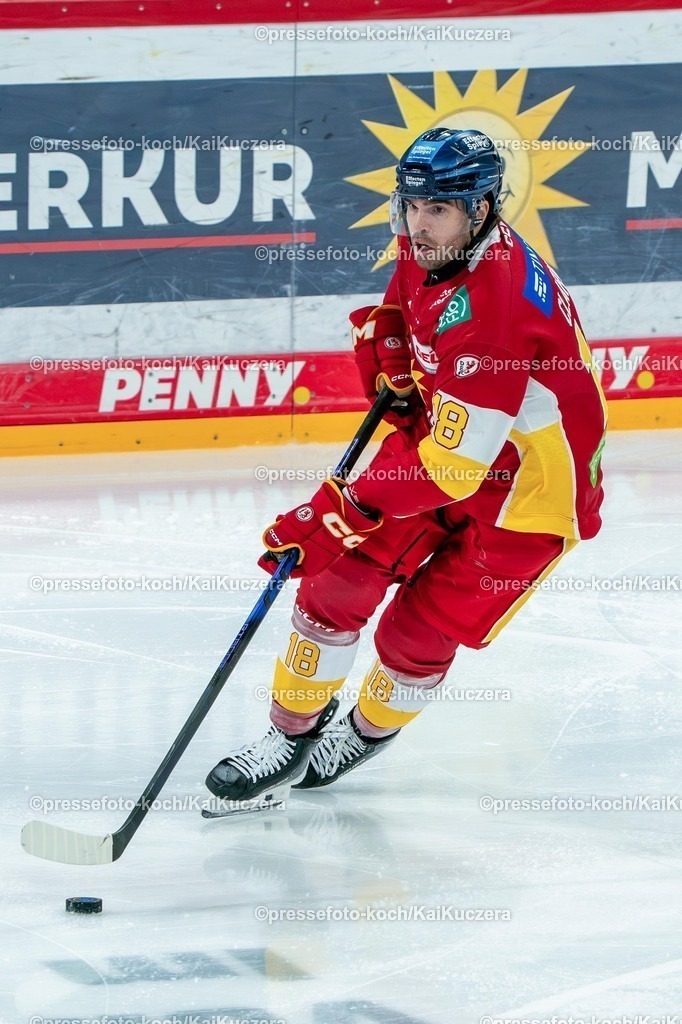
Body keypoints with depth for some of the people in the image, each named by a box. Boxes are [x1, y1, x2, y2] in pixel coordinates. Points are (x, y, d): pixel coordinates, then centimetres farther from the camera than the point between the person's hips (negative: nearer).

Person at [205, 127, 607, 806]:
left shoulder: (494, 307, -37)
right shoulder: (428, 248, -10)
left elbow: (452, 465, -36)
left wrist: (338, 514, -34)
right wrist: (387, 333, -2)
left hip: (534, 487, -8)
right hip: (444, 434, 8)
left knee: (419, 636, -4)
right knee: (341, 577, -3)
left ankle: (371, 727, 28)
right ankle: (293, 732, 14)